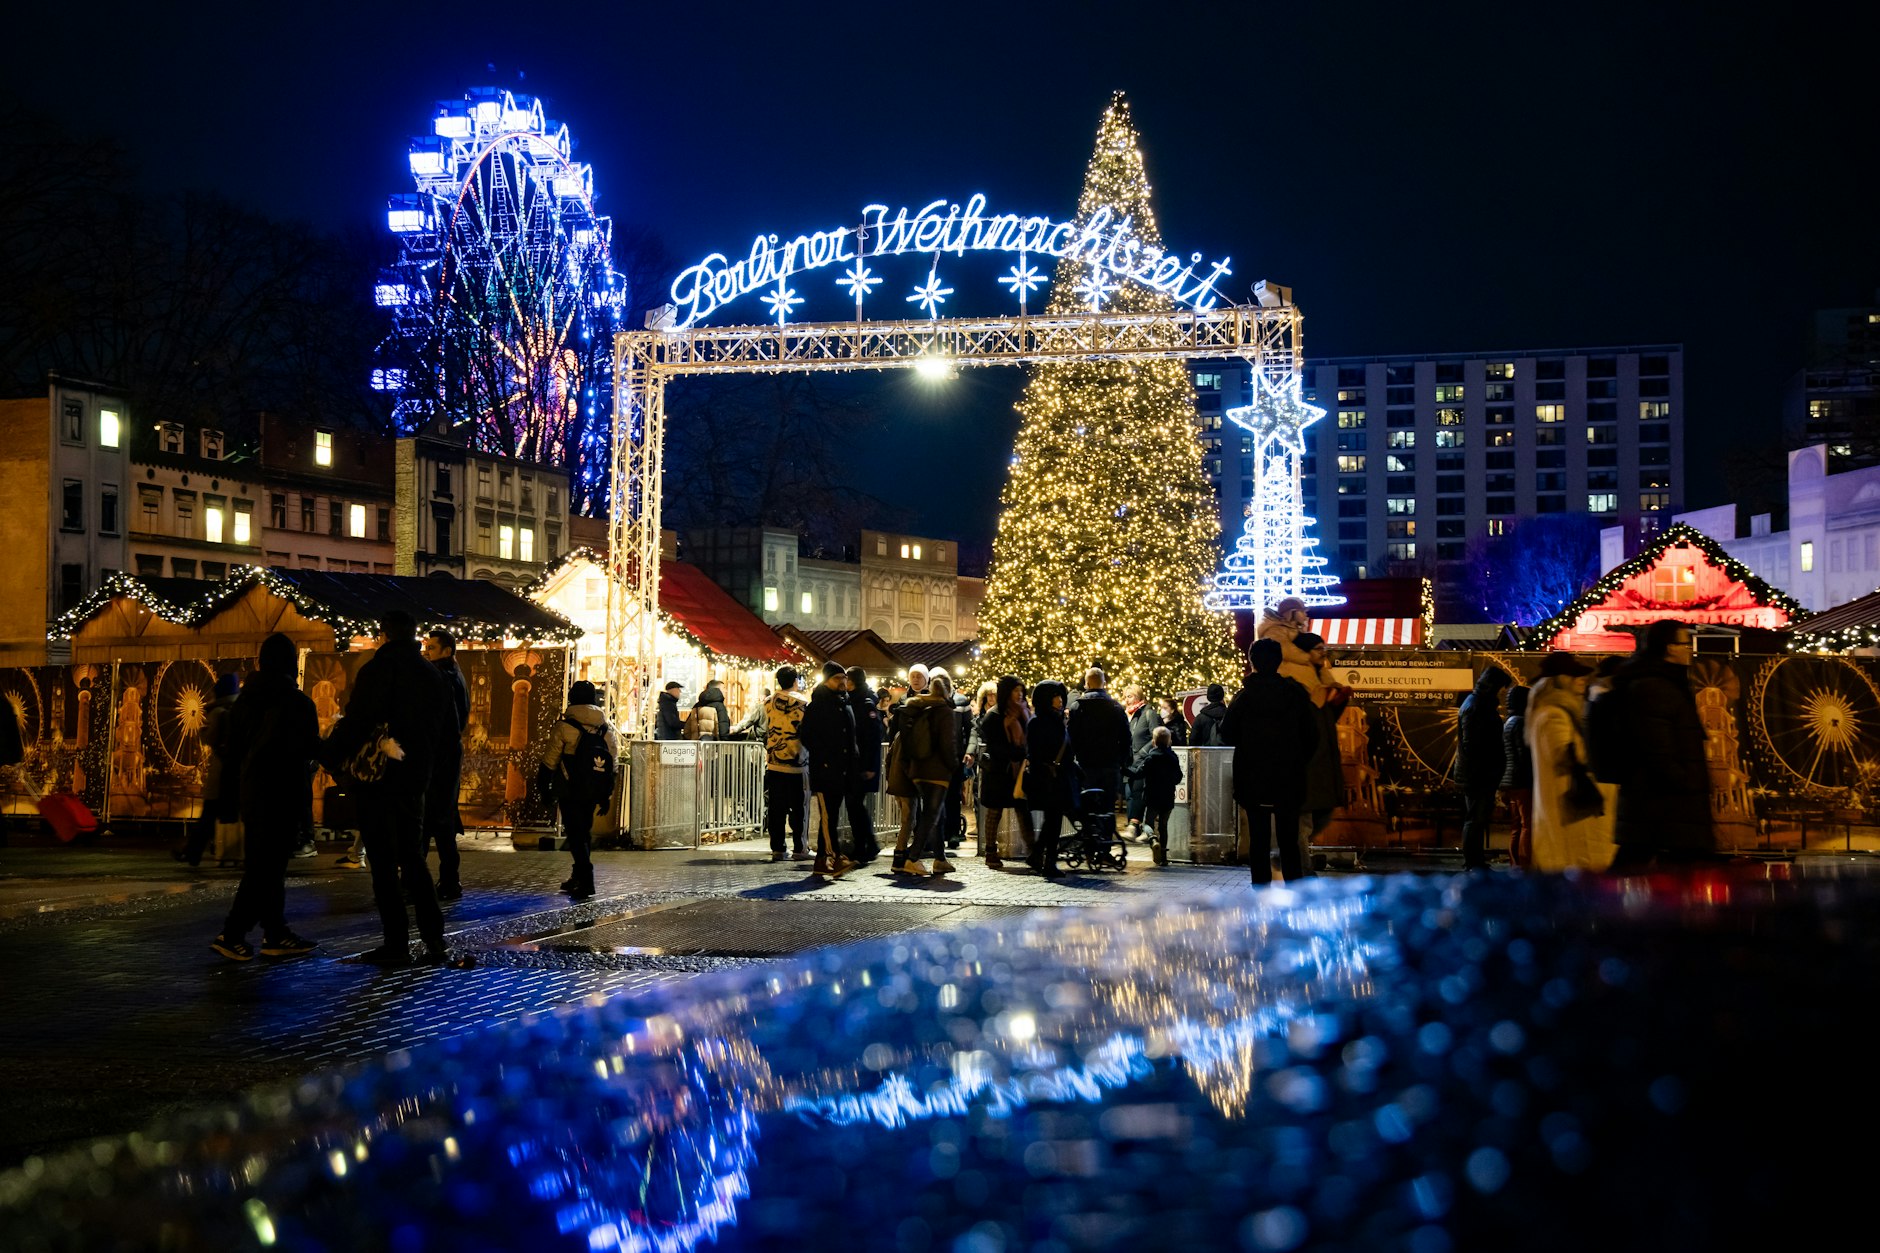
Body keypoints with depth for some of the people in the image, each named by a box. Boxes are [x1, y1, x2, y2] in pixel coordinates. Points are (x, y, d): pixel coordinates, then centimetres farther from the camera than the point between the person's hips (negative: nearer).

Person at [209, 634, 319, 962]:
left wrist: (228, 795, 13)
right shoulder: (296, 702, -12)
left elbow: (232, 749, 10)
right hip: (280, 795, -7)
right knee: (266, 866, -4)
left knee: (264, 864, 12)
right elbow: (309, 749, -14)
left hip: (250, 790, 7)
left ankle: (275, 934, 16)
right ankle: (231, 935, -7)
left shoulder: (244, 700, 8)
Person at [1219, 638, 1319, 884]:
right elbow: (1311, 736, 0)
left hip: (1253, 781, -1)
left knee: (1259, 843, 3)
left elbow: (1227, 734, -1)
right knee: (1289, 843, 7)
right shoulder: (1296, 693, -2)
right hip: (1289, 781, 1)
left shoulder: (1244, 695, -5)